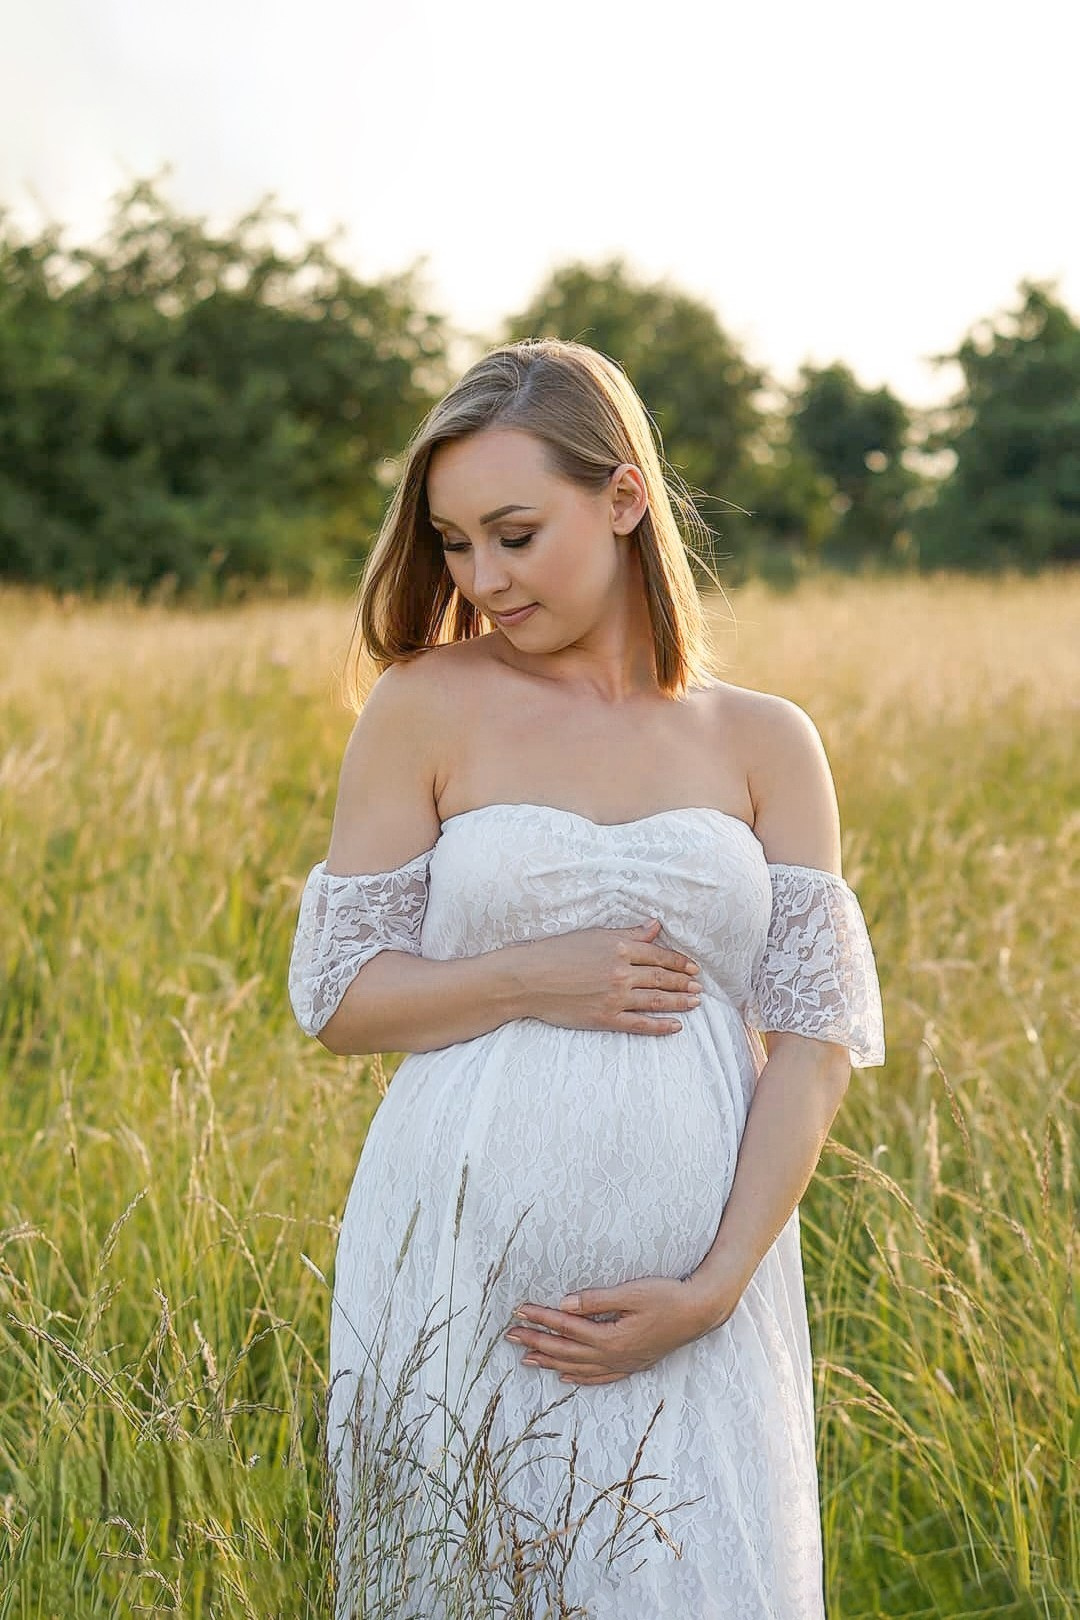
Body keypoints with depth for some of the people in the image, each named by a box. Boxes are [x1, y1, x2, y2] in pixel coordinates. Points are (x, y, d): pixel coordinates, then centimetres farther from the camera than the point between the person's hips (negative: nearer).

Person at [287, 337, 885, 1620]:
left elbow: (817, 1034, 0)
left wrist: (714, 1285, -10)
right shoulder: (425, 709, 1)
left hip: (701, 1282, 1)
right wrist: (533, 978, -15)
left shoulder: (766, 744, 4)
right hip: (462, 1274, -1)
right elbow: (334, 996, 1)